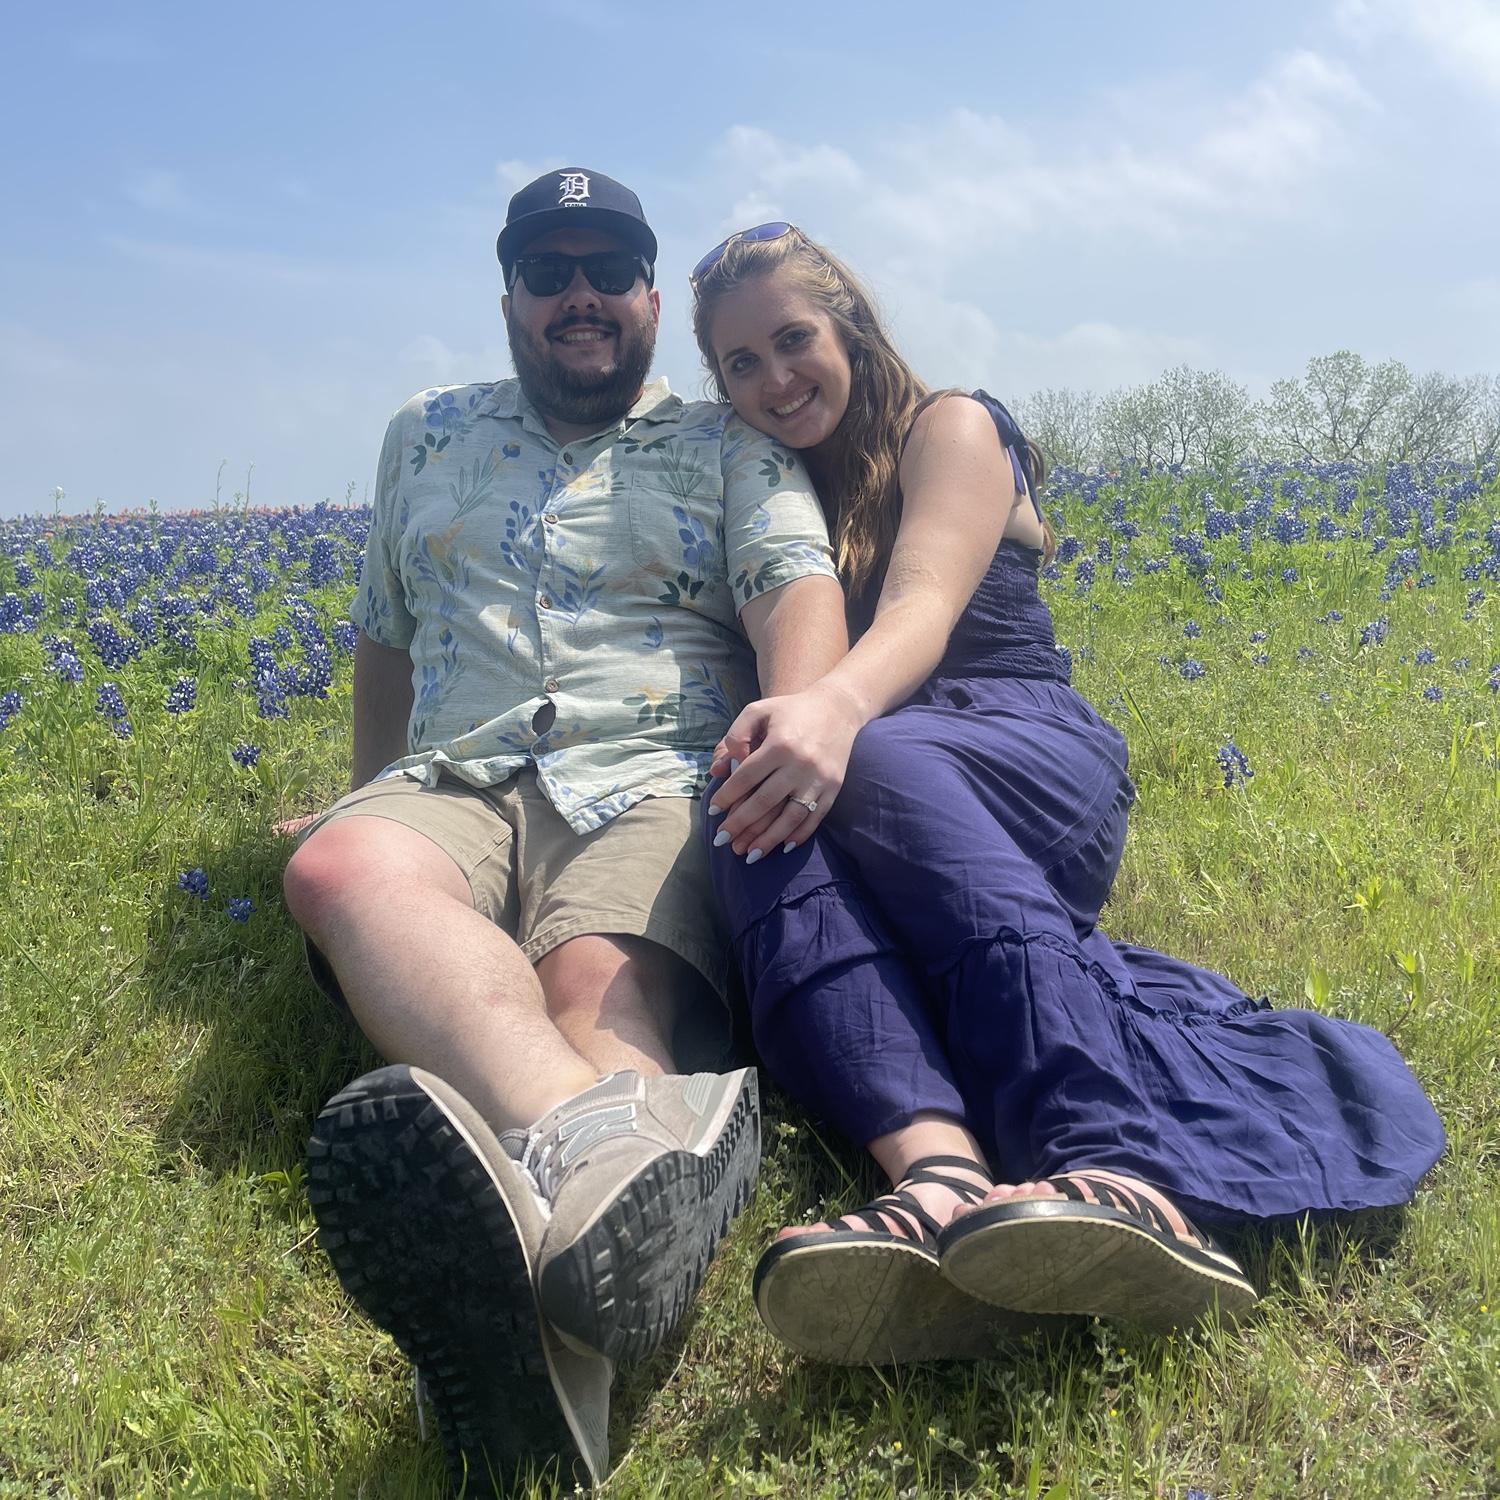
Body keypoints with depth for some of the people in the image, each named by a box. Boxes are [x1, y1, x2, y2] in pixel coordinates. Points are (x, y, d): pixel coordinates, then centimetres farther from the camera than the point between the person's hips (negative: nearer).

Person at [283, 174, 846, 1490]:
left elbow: (798, 586, -2)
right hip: (450, 784, 2)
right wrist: (371, 799, 28)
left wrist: (796, 714, -24)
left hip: (650, 778, -1)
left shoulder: (732, 448, 17)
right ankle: (617, 1139, -66)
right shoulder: (427, 438, 29)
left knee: (606, 988, -35)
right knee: (338, 870, -35)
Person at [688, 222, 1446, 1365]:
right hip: (877, 787, 3)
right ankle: (939, 1168, -61)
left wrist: (837, 708, -37)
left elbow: (924, 605, -14)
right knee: (759, 803, -35)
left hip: (1028, 752, -2)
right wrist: (789, 725, -13)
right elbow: (762, 676, 13)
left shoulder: (950, 428, 7)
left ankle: (1137, 1176, -61)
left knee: (878, 765, -39)